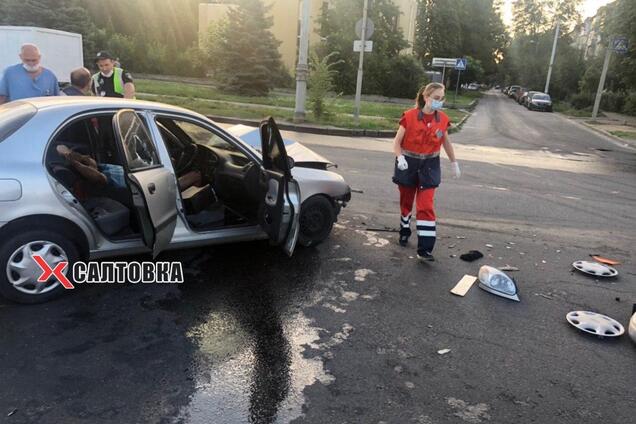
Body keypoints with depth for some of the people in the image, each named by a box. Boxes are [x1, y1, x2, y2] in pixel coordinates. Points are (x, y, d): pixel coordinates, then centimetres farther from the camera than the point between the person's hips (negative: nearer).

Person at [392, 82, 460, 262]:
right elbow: (397, 142, -9)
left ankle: (425, 249, -6)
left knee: (426, 207, -8)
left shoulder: (443, 119, -3)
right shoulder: (410, 116, -12)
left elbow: (446, 142, 12)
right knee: (406, 202, 14)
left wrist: (454, 162, 16)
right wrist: (400, 157, -26)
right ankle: (405, 232, 40)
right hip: (408, 165, -1)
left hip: (429, 166, 1)